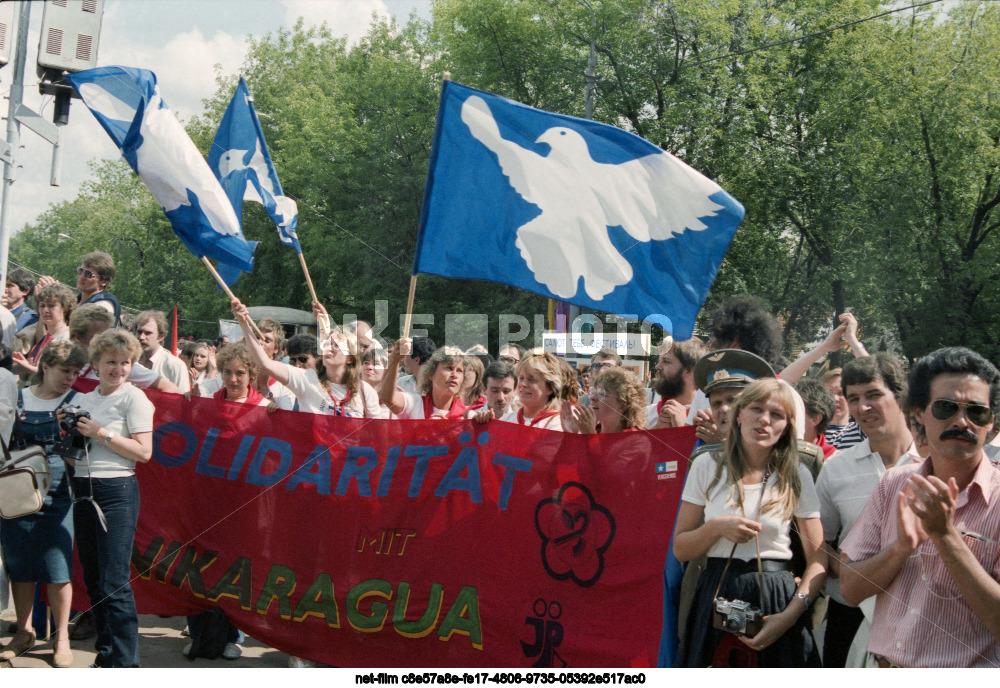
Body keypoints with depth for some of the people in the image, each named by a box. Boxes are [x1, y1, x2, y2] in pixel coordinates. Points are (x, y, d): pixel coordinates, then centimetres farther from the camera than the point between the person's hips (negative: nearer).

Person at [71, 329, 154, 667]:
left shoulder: (133, 397, -5)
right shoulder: (85, 399, 14)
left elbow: (144, 451, -12)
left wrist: (102, 434, -14)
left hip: (117, 490, -7)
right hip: (83, 489, 7)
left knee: (114, 584, -8)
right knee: (93, 580, 12)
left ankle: (125, 663, -3)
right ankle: (105, 655, 24)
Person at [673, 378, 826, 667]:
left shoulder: (797, 477, 1)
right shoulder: (707, 466, 2)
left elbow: (818, 560, -2)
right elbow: (680, 550, 3)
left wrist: (789, 616, -15)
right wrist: (716, 527, -15)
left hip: (776, 600, 0)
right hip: (715, 597, 0)